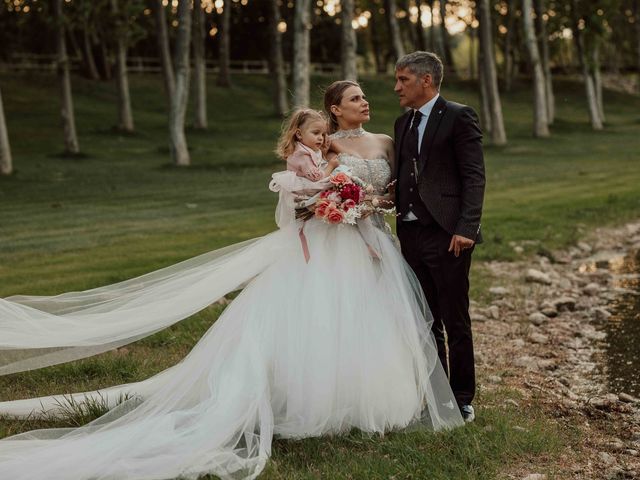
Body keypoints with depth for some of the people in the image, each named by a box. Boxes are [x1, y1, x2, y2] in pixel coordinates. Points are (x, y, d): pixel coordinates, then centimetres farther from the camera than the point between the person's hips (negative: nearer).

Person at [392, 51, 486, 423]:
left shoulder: (459, 117, -5)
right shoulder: (403, 123, 17)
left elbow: (474, 176, -11)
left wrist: (466, 228, -18)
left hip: (446, 235, -7)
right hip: (411, 235, 7)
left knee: (456, 322, 2)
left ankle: (462, 399, 13)